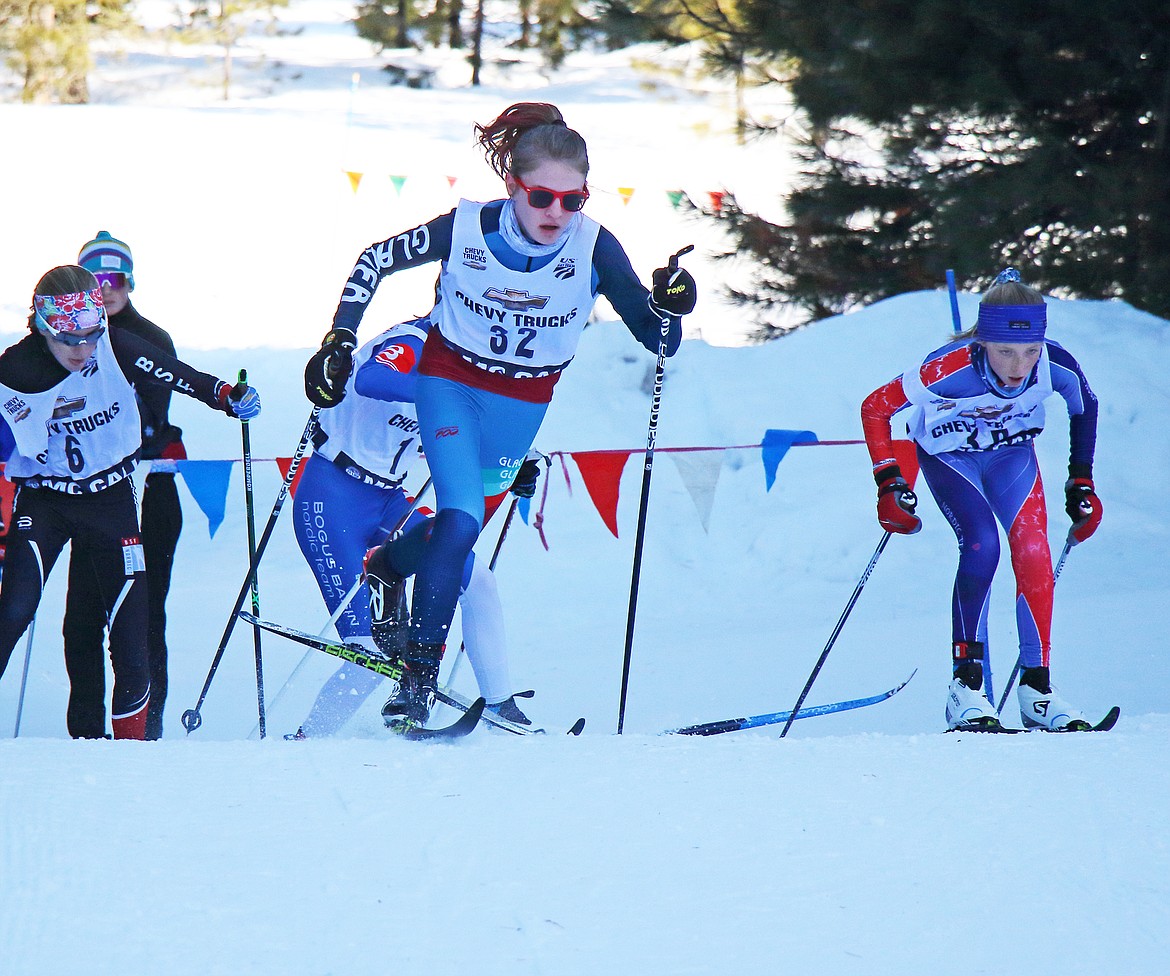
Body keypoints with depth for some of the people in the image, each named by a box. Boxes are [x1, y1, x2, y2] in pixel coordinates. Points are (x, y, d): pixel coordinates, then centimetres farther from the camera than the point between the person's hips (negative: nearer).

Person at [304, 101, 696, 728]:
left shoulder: (594, 249, -23)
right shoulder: (466, 230, -24)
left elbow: (656, 341, -20)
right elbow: (374, 261, -8)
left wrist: (669, 308, -41)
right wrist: (339, 338, -15)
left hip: (523, 402, 2)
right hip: (450, 380, -2)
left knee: (464, 522, 14)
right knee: (462, 521, -18)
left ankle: (386, 568, 46)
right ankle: (420, 670, -9)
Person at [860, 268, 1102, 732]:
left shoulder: (1056, 365, -29)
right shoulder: (950, 369, -38)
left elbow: (1085, 407, -4)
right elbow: (875, 407, -24)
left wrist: (1081, 482, -2)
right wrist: (889, 483, -28)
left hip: (1013, 454, 3)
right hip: (949, 456, -3)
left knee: (1033, 553, -17)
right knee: (982, 544, -25)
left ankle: (1036, 688, -5)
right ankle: (966, 686, -18)